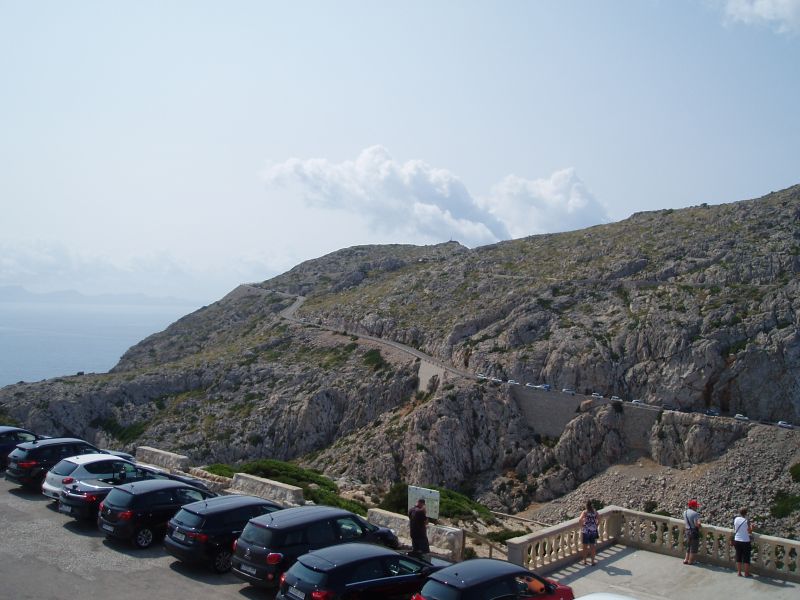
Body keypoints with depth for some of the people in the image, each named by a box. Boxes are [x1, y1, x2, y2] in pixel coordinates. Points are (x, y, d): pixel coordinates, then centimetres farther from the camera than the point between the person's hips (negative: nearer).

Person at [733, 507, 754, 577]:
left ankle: (739, 572, 19)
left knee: (738, 557, 13)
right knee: (746, 558, 9)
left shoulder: (735, 519, -2)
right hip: (745, 542, -4)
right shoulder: (747, 521, -15)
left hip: (737, 541, 4)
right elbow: (750, 531, -8)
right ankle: (746, 573, 16)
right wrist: (751, 526, 8)